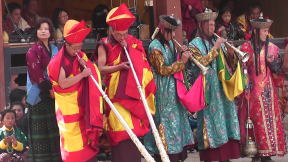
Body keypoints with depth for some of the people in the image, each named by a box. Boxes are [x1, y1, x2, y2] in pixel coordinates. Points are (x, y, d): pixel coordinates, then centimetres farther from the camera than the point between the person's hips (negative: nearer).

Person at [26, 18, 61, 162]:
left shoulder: (54, 49, 14)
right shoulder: (33, 51, -7)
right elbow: (36, 73, -14)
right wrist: (49, 89, -15)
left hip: (53, 93, 6)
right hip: (39, 94, -6)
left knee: (54, 128, 5)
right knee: (41, 130, -6)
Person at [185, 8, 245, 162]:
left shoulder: (216, 42, 14)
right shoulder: (195, 44, -1)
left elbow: (227, 65, 12)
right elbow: (201, 62, -16)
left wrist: (231, 55, -7)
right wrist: (215, 48, -17)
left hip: (221, 88, 5)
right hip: (207, 89, -5)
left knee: (225, 117, 2)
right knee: (210, 120, -7)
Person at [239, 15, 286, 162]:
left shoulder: (272, 48, 7)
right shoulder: (246, 47, -1)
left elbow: (278, 70, 9)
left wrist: (272, 62, -10)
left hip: (268, 90, 3)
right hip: (253, 90, -3)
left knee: (270, 119, -1)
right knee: (256, 121, -6)